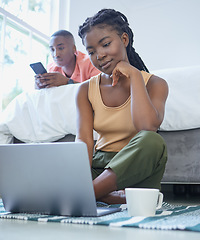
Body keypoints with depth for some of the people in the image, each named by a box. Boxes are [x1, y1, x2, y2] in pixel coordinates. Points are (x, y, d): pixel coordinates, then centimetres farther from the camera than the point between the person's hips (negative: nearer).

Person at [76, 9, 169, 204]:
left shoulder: (155, 84, -4)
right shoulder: (86, 90, 6)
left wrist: (134, 75, -15)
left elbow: (147, 127, -25)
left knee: (152, 141, -36)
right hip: (99, 166, 3)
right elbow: (83, 139, -8)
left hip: (136, 169, -2)